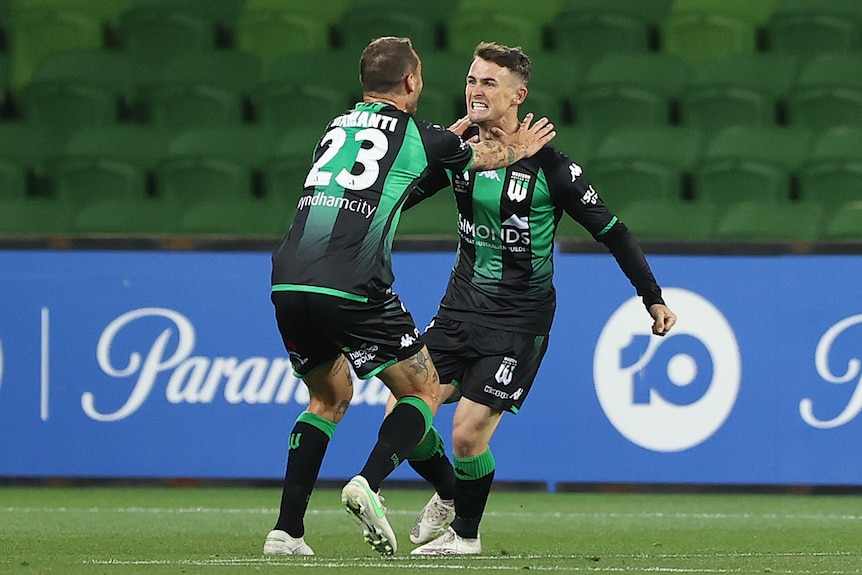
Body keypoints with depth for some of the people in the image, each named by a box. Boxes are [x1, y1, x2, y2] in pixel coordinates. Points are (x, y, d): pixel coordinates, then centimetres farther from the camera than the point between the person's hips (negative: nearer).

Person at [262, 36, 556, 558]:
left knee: (330, 397, 24)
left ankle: (287, 531, 12)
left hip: (289, 285, 6)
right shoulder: (418, 136, 8)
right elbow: (485, 157, 30)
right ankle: (369, 484, -14)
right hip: (352, 290, -6)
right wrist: (519, 147, 50)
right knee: (424, 392, 12)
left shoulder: (338, 127, 23)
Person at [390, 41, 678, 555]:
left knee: (468, 433, -12)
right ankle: (447, 494, 25)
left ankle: (466, 533, 15)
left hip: (518, 319, -5)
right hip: (462, 305, 5)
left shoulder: (547, 166, -14)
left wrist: (653, 297, -4)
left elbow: (611, 230, -7)